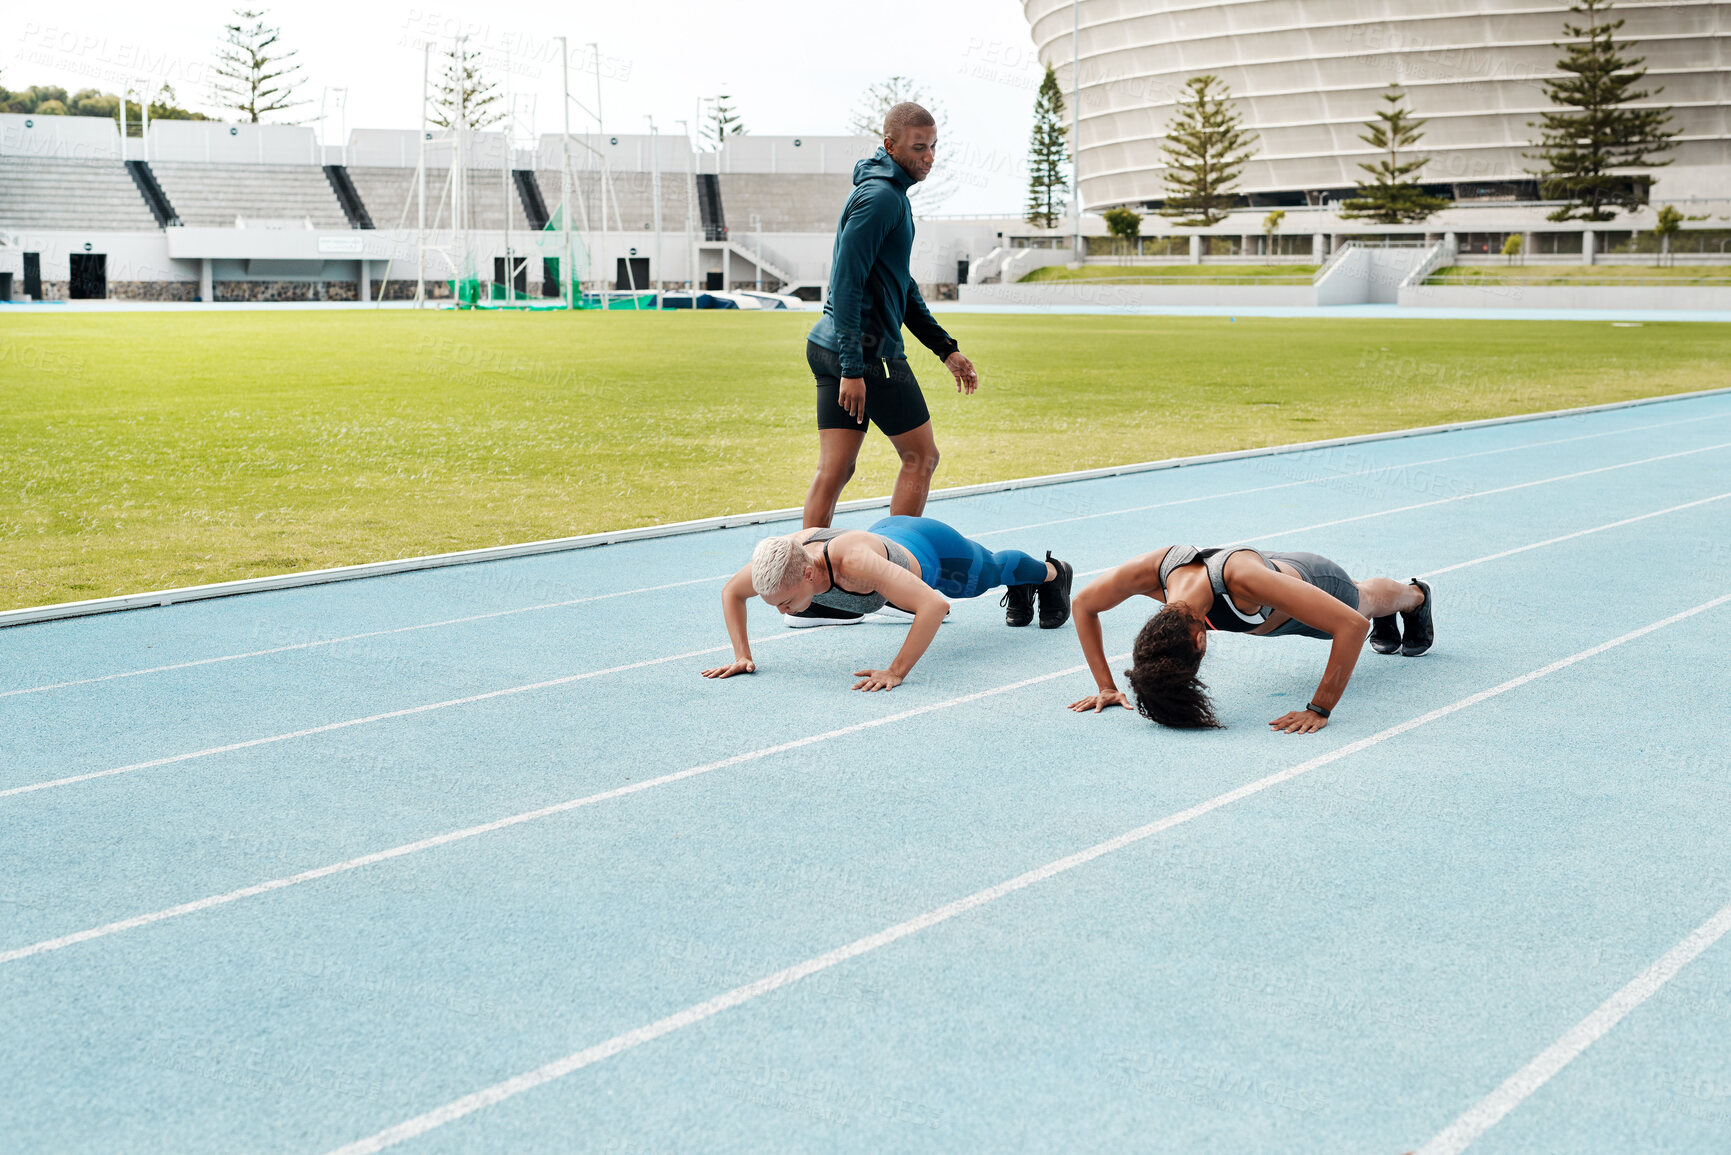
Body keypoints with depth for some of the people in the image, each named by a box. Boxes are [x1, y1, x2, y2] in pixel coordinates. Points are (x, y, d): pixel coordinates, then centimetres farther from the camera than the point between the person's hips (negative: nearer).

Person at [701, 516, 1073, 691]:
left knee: (994, 570, 32)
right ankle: (1020, 591, 72)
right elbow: (732, 591, -14)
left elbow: (935, 605, -56)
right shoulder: (784, 557, -35)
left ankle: (1052, 573, 65)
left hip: (935, 554, -5)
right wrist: (742, 656, -24)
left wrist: (896, 672, -56)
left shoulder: (854, 564, -53)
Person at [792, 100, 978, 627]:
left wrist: (945, 348, 26)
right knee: (921, 455, 4)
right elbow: (848, 282, -20)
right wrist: (853, 367, -24)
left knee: (834, 470, 6)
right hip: (868, 351, -9)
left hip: (831, 348, 9)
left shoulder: (886, 192, 20)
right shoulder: (881, 196, -13)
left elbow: (902, 287, 27)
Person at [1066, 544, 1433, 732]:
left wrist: (1320, 710, -49)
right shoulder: (1152, 571, -42)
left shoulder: (1243, 578, -54)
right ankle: (1385, 624, 72)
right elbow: (1084, 605, -20)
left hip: (1315, 584, -4)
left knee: (1371, 600, 34)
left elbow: (1352, 625, -51)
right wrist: (1106, 687, -24)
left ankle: (1416, 596, 69)